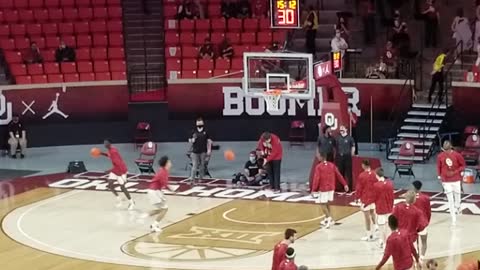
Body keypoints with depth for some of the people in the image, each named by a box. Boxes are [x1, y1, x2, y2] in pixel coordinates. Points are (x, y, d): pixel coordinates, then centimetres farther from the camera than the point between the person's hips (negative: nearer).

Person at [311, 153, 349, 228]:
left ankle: (329, 218, -13)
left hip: (323, 188, -6)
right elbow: (338, 175, 5)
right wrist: (345, 184, 8)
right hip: (331, 187, 6)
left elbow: (316, 179, -17)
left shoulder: (318, 167, -13)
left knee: (322, 204, 2)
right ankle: (327, 219, 24)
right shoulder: (332, 165, 3)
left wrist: (313, 190, -14)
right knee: (327, 203, 20)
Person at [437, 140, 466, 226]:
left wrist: (455, 172, -14)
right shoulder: (440, 156, -6)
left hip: (456, 180, 0)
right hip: (446, 181, 0)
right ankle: (454, 219, 1)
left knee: (457, 197, 12)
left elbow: (463, 165, -3)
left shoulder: (457, 155, -12)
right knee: (450, 200, -3)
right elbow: (438, 167, 7)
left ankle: (457, 208, 46)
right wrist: (440, 176, 4)